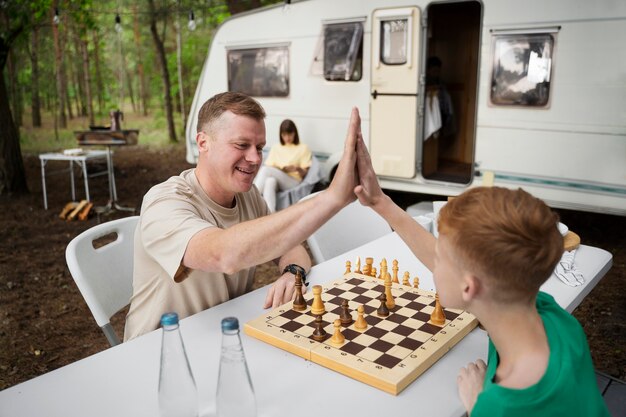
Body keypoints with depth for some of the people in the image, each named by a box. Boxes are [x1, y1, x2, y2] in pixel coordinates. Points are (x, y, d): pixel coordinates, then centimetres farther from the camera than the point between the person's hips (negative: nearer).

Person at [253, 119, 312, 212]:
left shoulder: (303, 148, 14)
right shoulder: (275, 148, 23)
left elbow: (305, 174, 7)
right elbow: (269, 166, 13)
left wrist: (298, 169, -16)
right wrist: (281, 170, -9)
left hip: (293, 182, -2)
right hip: (276, 179, 3)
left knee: (265, 169, -29)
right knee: (270, 181, -39)